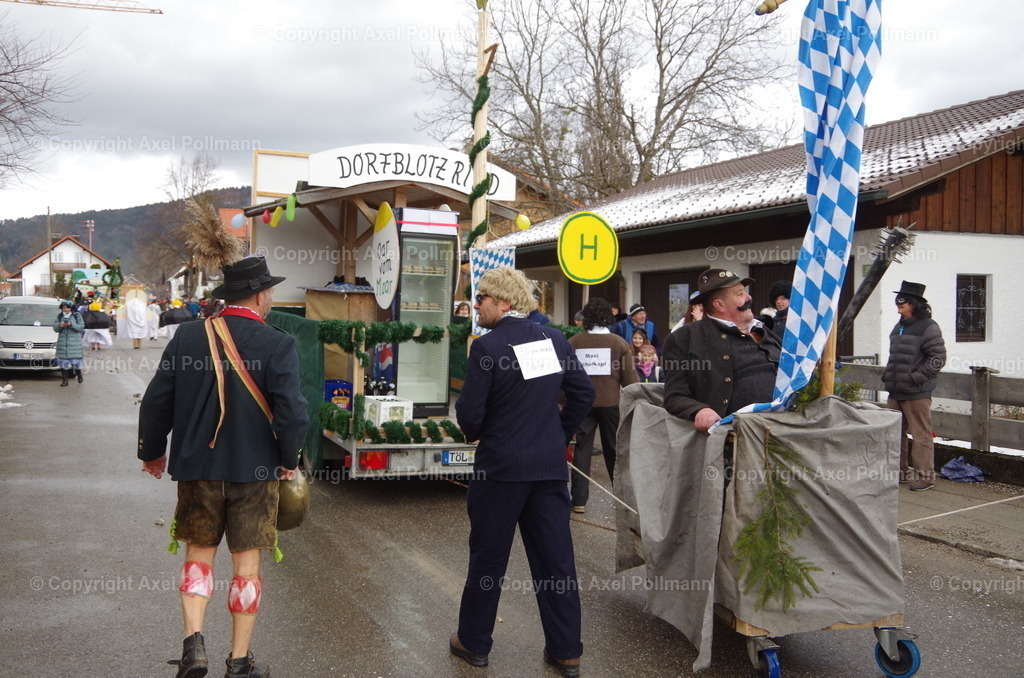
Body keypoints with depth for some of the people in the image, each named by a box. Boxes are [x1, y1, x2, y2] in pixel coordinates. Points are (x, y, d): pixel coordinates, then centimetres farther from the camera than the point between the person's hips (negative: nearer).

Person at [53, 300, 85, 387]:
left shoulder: (77, 315, 3)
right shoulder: (59, 316, 11)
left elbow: (81, 326, -5)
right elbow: (55, 328, 6)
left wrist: (71, 325, -19)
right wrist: (60, 325, -15)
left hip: (74, 341, -2)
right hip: (62, 341, 2)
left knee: (75, 359, -5)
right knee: (63, 360, -2)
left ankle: (79, 373, 24)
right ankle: (64, 380, 3)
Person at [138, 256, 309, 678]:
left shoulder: (188, 336, -3)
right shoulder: (277, 344, -13)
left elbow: (156, 402, 0)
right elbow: (292, 414, -18)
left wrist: (152, 452, 15)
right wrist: (288, 461, 0)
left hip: (197, 467, 2)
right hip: (254, 470, -2)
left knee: (199, 552, 20)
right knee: (246, 563, 9)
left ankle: (194, 641, 7)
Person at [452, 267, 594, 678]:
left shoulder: (487, 347, -15)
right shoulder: (554, 339, 2)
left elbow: (470, 412, -15)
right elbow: (583, 393, 5)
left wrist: (474, 433, 7)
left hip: (501, 467, -5)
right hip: (551, 466, 5)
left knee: (487, 557, 11)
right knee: (556, 558, 11)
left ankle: (474, 643, 26)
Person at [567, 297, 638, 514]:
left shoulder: (573, 342, -2)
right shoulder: (618, 342, -4)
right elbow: (630, 378, -3)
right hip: (610, 402, 0)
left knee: (582, 449, 6)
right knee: (614, 449, 13)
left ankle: (579, 500, 4)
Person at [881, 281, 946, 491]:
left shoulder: (928, 327, -8)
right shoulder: (899, 327, 17)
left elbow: (938, 358, -12)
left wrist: (917, 377, -17)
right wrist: (887, 374, 13)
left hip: (917, 393, -8)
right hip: (895, 391, 8)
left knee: (921, 434, -3)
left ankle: (925, 476, 4)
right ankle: (900, 472, 24)